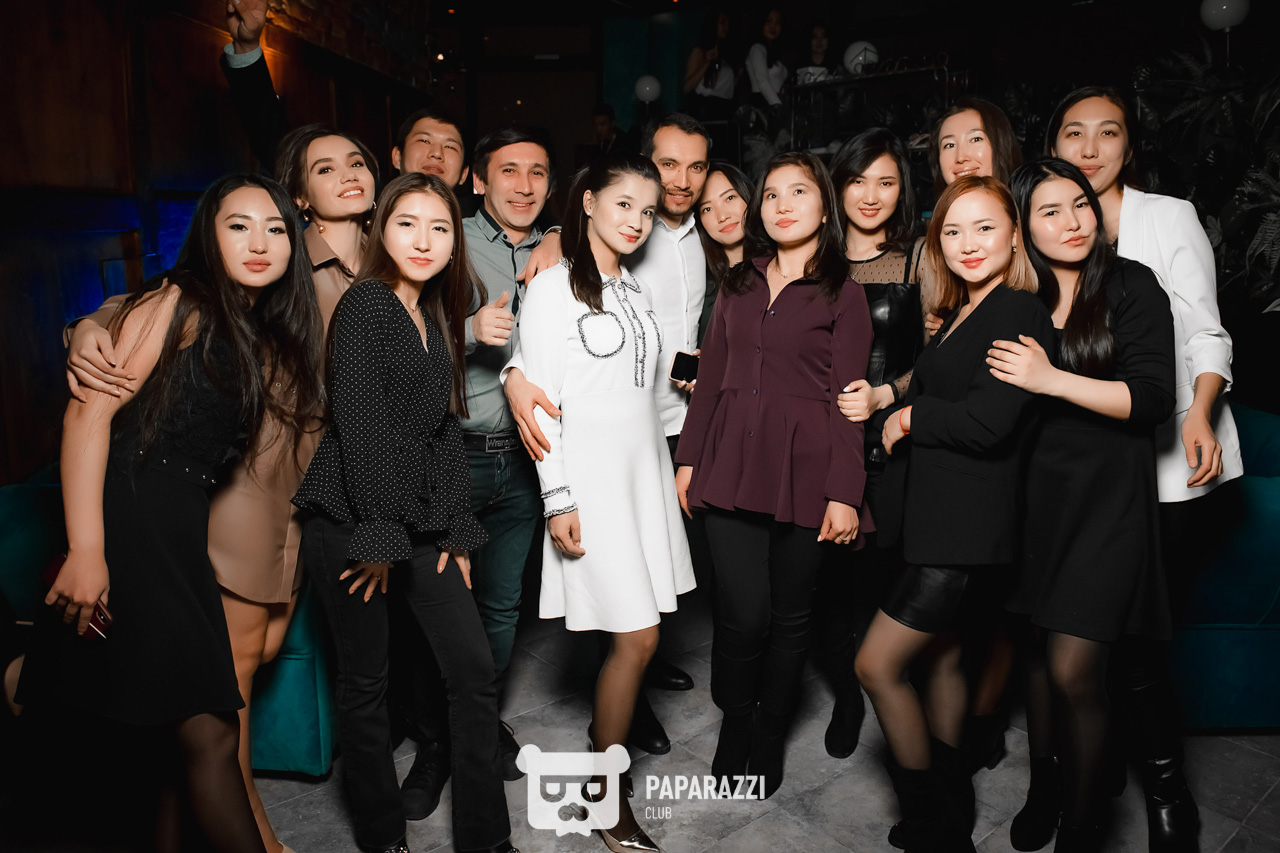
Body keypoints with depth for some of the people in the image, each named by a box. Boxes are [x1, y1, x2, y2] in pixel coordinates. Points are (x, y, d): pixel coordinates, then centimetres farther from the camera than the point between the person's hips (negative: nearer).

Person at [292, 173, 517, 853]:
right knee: (365, 680, 7)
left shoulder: (436, 320, 14)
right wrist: (380, 537, -15)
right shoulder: (367, 303, -8)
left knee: (475, 669, 3)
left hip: (418, 524, 7)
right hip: (350, 522, -7)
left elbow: (444, 430, 13)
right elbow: (359, 425, -15)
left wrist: (457, 530, 7)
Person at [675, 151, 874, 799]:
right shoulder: (739, 285, 14)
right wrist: (688, 458, 10)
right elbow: (711, 378, 15)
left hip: (803, 474, -2)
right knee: (743, 613, -3)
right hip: (731, 469, 2)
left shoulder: (842, 295, 2)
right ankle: (734, 725, 23)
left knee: (789, 613, 8)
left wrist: (844, 494, -8)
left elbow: (846, 401, -3)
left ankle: (770, 734, 29)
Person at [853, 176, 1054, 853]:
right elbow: (940, 397, 11)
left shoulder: (1020, 312, -13)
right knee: (939, 660, 18)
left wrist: (909, 416, -8)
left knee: (877, 665, -5)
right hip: (938, 520, 9)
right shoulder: (961, 316, 15)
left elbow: (986, 422, -22)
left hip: (967, 528, -9)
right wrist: (904, 419, -10)